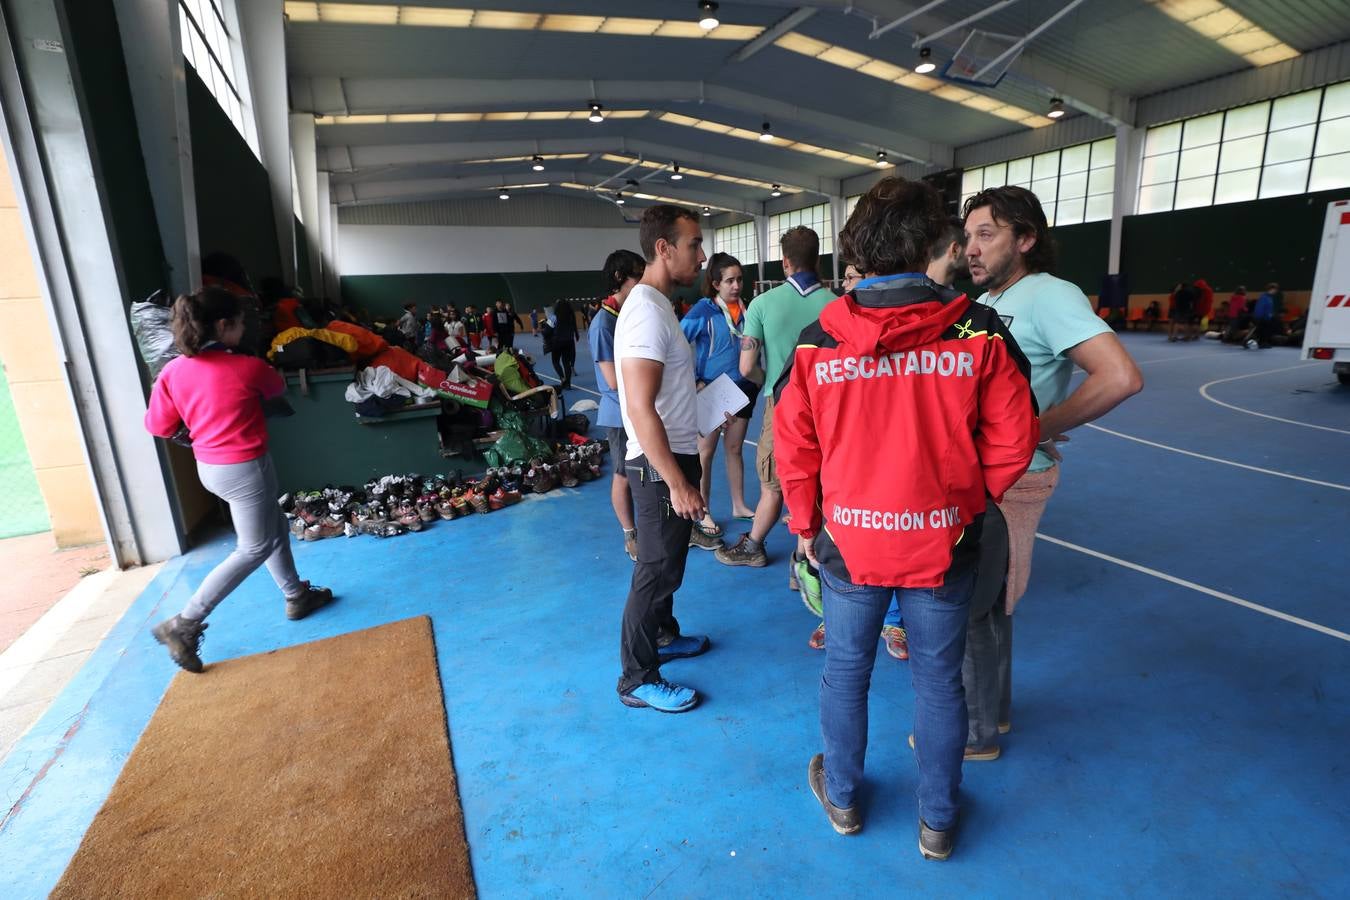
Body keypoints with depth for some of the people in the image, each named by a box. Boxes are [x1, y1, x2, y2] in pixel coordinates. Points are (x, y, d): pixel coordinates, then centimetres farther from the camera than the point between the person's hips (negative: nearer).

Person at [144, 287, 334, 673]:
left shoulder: (173, 370, -3)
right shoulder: (248, 367, -18)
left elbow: (158, 427, 5)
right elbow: (278, 389, 5)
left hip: (208, 467, 8)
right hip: (245, 469, -7)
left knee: (275, 527, 22)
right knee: (254, 548, 6)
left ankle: (296, 596, 34)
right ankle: (184, 624, 8)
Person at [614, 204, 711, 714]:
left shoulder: (655, 304, 11)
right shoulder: (647, 310, -21)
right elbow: (640, 410, -27)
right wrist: (677, 483, -25)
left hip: (672, 456, 10)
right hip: (661, 465, -10)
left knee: (666, 561, 23)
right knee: (656, 571, 1)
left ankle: (663, 636, 43)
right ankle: (638, 680, 18)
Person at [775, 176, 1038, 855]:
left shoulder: (818, 340, -10)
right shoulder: (978, 332, -11)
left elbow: (794, 450, -5)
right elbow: (1012, 443, -5)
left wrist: (805, 526, 8)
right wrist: (968, 499, 12)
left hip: (848, 541, 0)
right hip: (943, 543, 0)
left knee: (845, 671, 20)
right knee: (938, 683, 19)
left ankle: (841, 798, 43)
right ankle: (937, 823, 40)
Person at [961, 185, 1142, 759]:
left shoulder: (1049, 296, -17)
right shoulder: (985, 302, 10)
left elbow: (1121, 378, -28)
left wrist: (1037, 431, -21)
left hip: (1008, 481, -9)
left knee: (978, 609, 4)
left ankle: (978, 732, 25)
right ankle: (994, 708, 41)